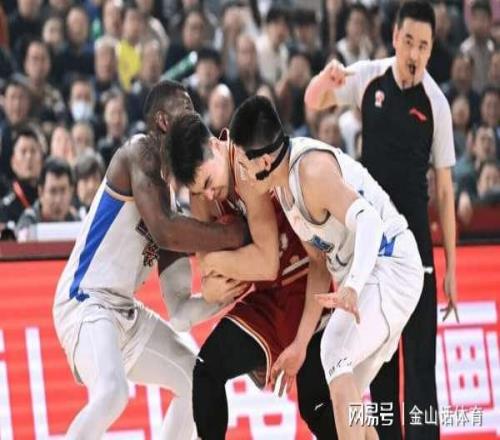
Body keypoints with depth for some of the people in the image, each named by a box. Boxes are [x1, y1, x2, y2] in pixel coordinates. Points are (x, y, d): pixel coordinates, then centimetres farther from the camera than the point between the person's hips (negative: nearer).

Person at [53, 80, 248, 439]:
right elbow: (163, 232, -26)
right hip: (85, 301, -10)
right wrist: (236, 235, -17)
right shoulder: (141, 153, -8)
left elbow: (180, 310, 16)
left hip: (125, 311, 10)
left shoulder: (170, 187, 16)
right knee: (111, 393, -32)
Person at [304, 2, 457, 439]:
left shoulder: (436, 103, -10)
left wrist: (451, 266, -7)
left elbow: (445, 189, -7)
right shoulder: (369, 78, -3)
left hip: (414, 232, -3)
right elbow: (314, 101, 8)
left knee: (420, 351, -8)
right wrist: (327, 77, -18)